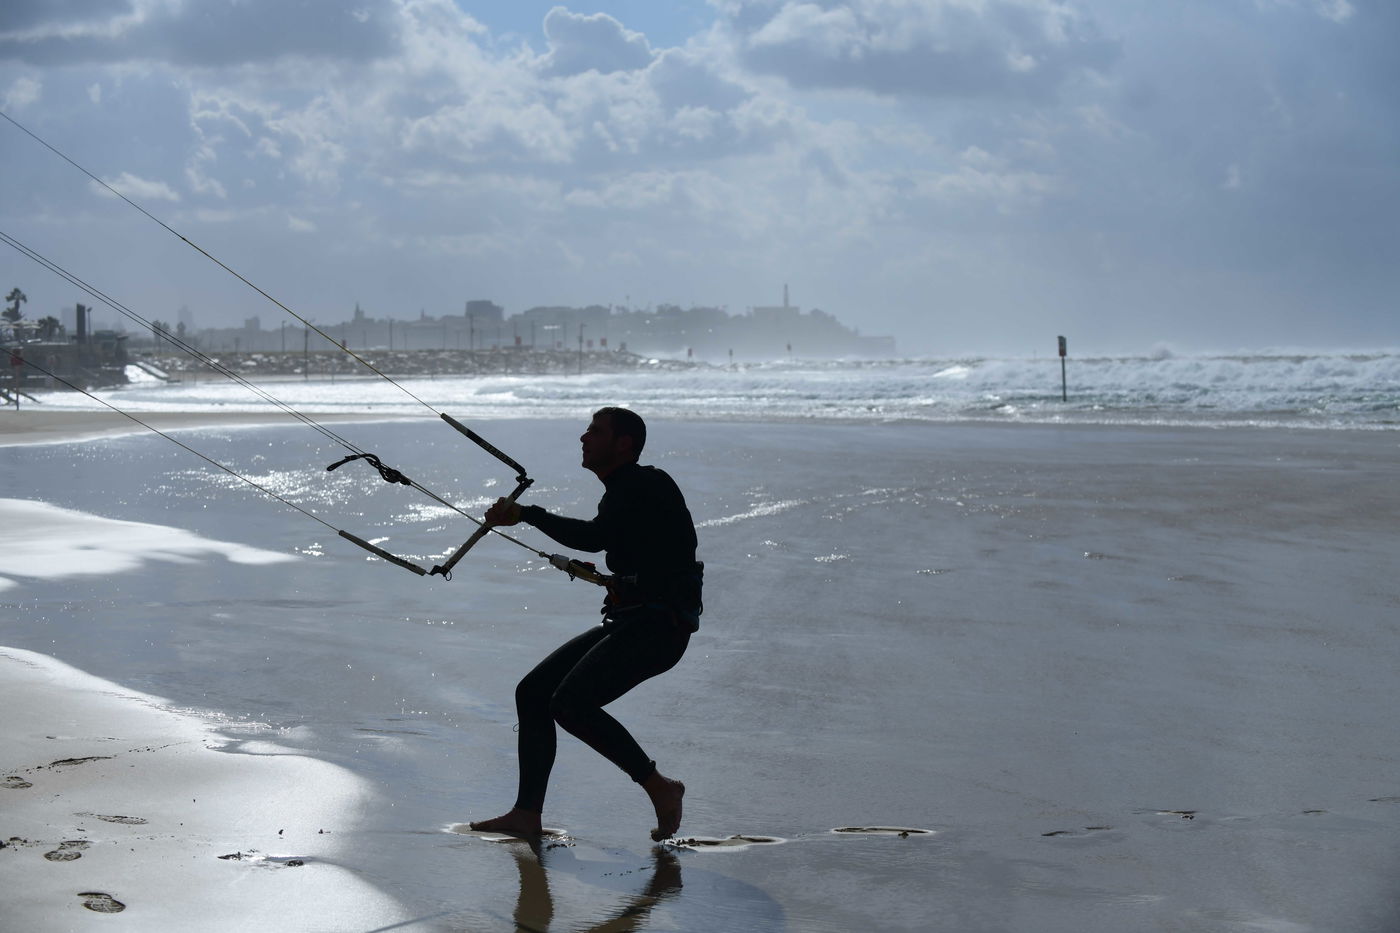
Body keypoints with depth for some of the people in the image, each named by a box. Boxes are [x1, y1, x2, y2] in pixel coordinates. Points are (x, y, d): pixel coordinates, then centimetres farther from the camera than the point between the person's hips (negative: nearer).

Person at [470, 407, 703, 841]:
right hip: (628, 624, 10)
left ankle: (659, 787, -11)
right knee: (533, 692, 4)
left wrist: (525, 514, -23)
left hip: (658, 626, -10)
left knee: (570, 702, -23)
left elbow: (596, 537, -27)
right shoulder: (621, 494, 19)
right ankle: (527, 814, 6)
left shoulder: (648, 486, -11)